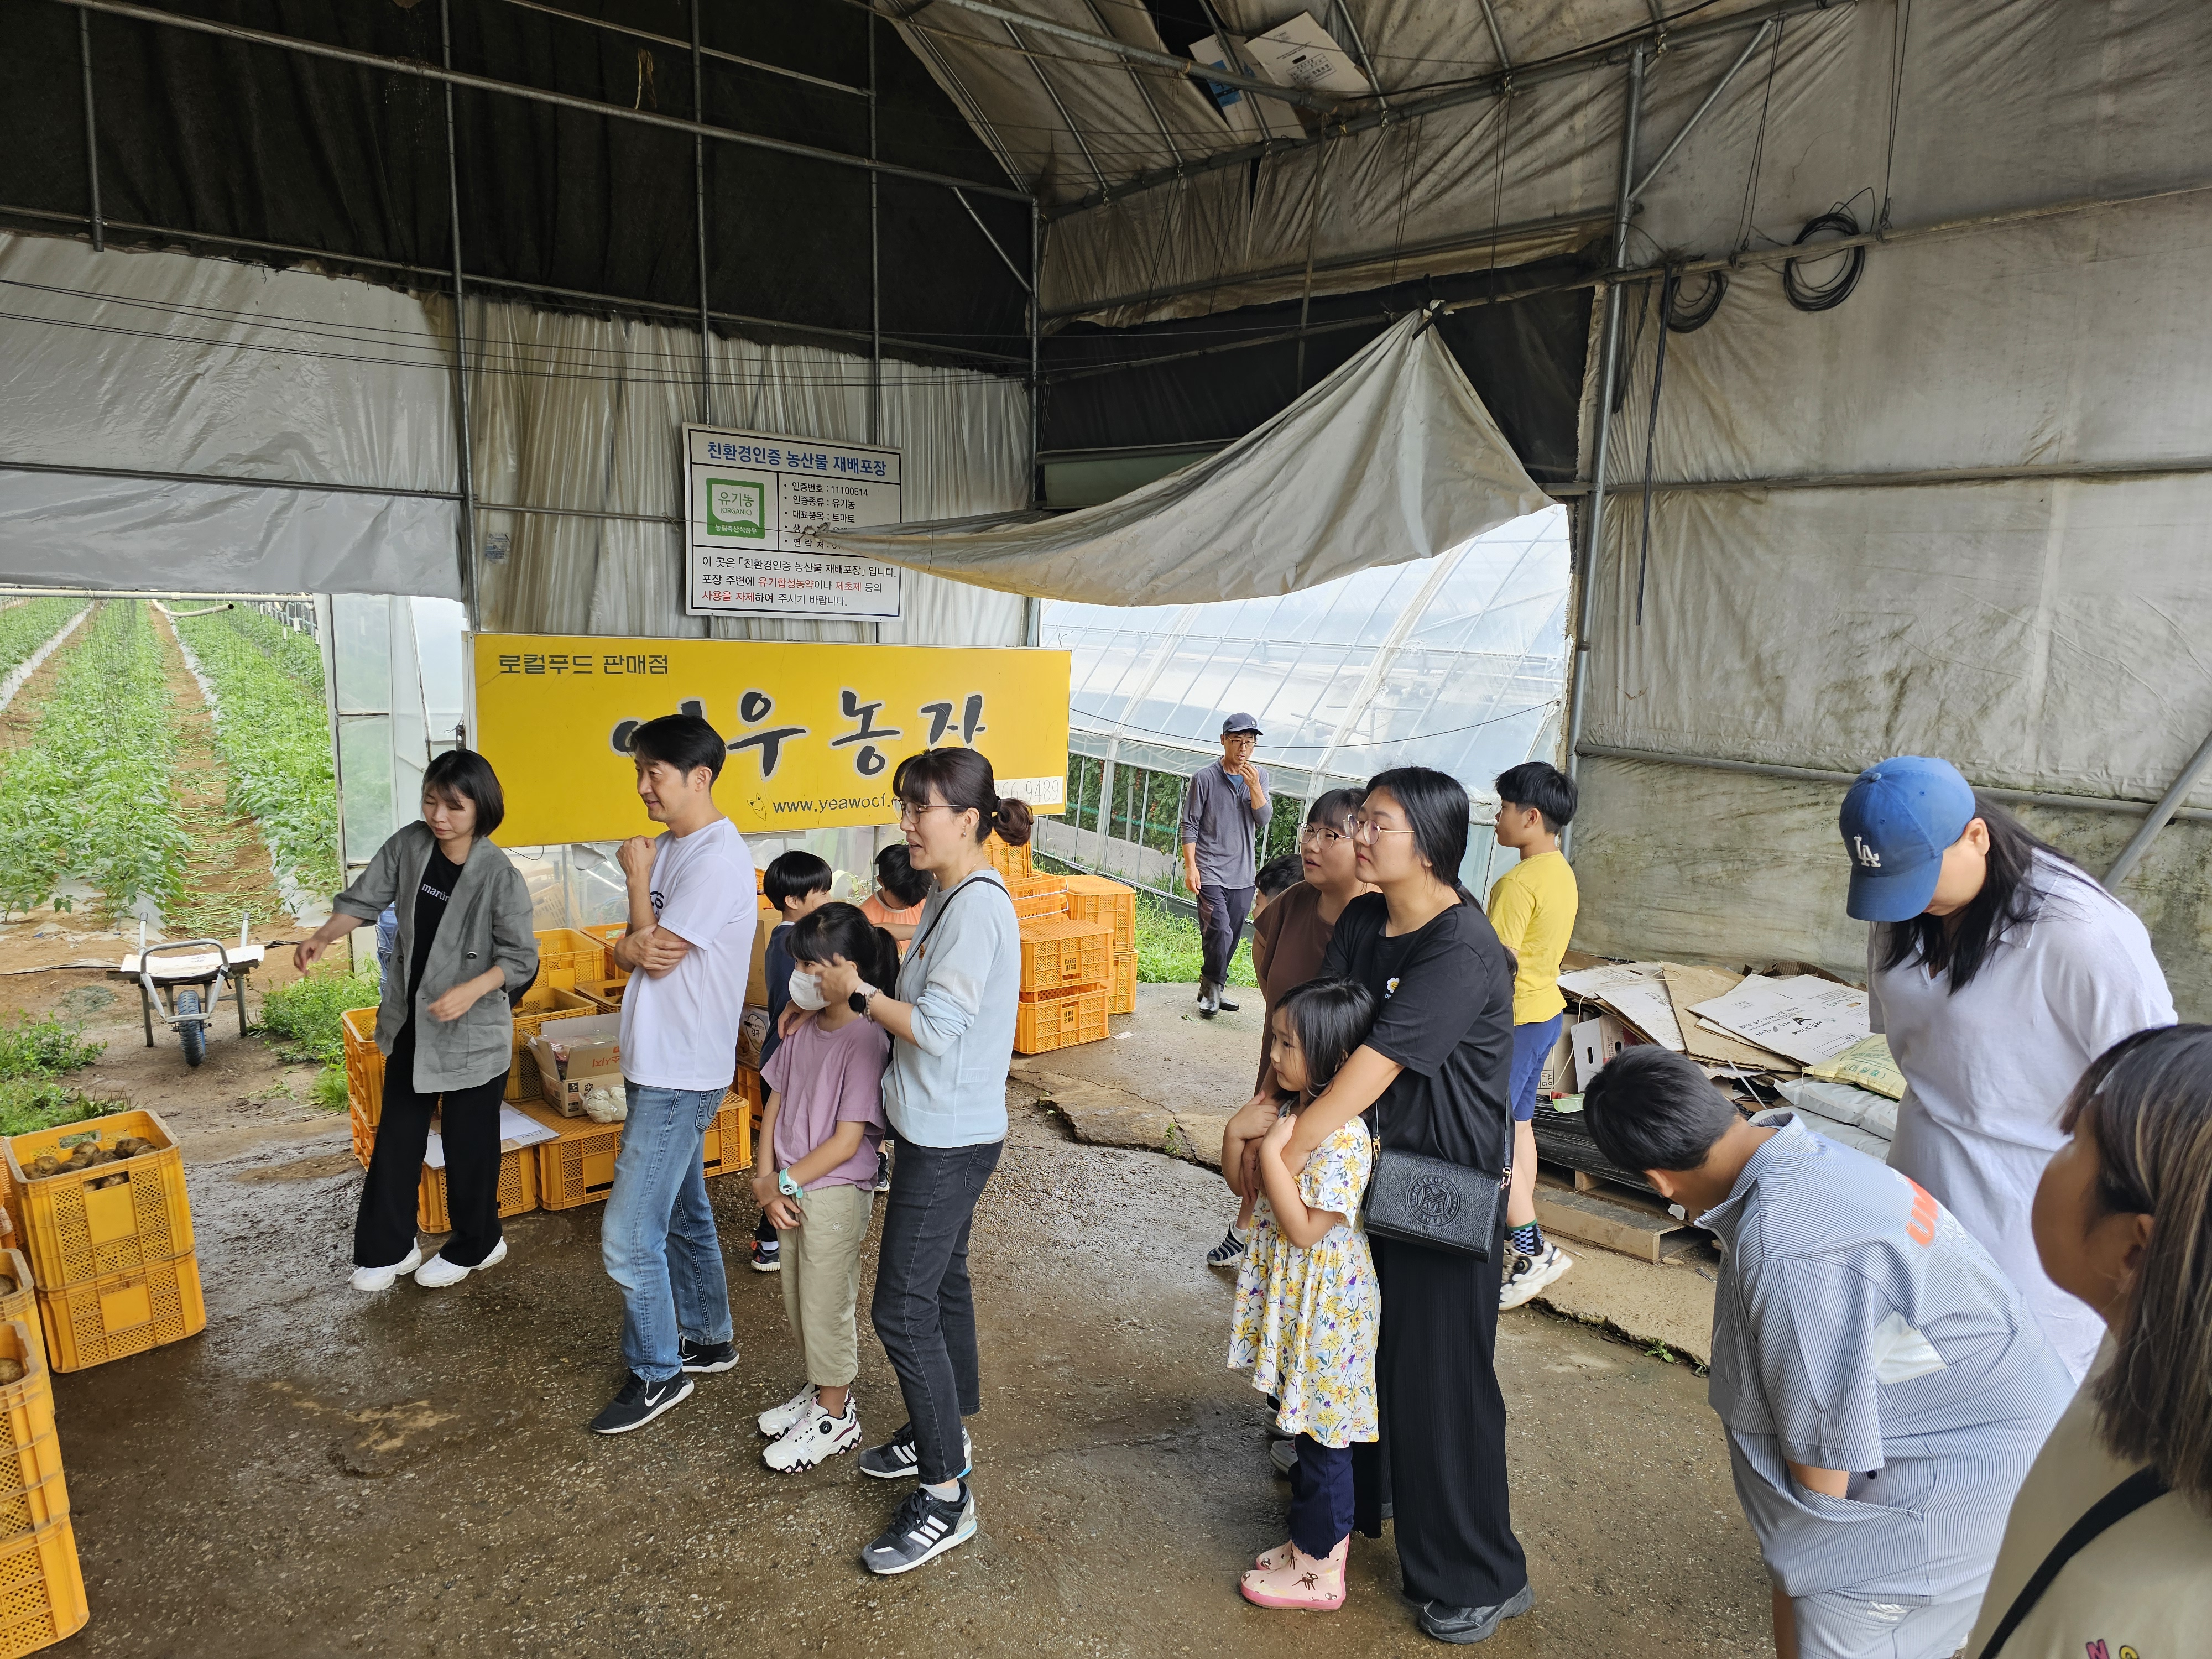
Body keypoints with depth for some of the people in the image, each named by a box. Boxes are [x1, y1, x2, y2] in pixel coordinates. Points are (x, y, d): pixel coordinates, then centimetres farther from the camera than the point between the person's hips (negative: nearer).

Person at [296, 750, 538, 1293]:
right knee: (396, 1138, 16)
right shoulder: (409, 844, -6)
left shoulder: (500, 876, -21)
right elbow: (366, 899, 4)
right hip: (410, 1024, 6)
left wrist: (471, 990, -30)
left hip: (473, 1033, -5)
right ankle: (389, 1248, 32)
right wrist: (322, 938, -12)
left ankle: (476, 1243, 32)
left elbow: (521, 960, -17)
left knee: (469, 1144, 9)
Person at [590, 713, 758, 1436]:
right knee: (683, 1212, 21)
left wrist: (637, 877, -9)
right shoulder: (667, 847, 9)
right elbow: (632, 948, 7)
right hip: (658, 1064, 9)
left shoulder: (718, 859, -21)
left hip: (680, 1075, -9)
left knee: (628, 1235, -3)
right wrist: (630, 946, -17)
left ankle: (656, 1373, 15)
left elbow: (659, 959, -19)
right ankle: (707, 1338, 36)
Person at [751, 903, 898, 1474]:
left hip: (835, 1194, -8)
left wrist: (783, 1182, -16)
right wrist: (768, 1180, -5)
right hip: (792, 1189, 8)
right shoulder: (806, 1028, 1)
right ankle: (821, 1390, 41)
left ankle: (837, 1418, 27)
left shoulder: (865, 1041, -23)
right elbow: (775, 1105, 6)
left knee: (826, 1307, 8)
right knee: (798, 1300, 21)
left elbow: (847, 1142, -22)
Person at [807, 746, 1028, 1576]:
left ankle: (946, 1497, 9)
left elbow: (937, 1028, -25)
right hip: (939, 1129, 10)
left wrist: (859, 992, -13)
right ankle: (943, 1435, 39)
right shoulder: (948, 897, 8)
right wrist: (836, 997, 6)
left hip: (950, 1139, -10)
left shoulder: (977, 907, -22)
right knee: (940, 1283, 21)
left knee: (903, 1308, -3)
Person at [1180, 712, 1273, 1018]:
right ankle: (1212, 987, 3)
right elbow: (1190, 825, -3)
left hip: (1243, 873, 5)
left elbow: (1264, 820, -2)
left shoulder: (1259, 778, 8)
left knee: (1231, 936, 10)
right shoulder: (1205, 778, -4)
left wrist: (1254, 786, -16)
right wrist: (1190, 866, -10)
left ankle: (1211, 988, 25)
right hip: (1211, 871, -4)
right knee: (1219, 931, -16)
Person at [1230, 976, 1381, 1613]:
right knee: (1304, 1425, 22)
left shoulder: (1344, 1136, -27)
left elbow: (1304, 1228, -26)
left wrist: (1273, 1151, -25)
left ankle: (1319, 1570, 24)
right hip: (1292, 1299, 9)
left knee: (1321, 1436, 7)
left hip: (1326, 1308, -9)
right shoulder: (1297, 1111, 3)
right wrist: (1261, 1140, -2)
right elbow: (1263, 1194, 14)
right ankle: (1316, 1539, 38)